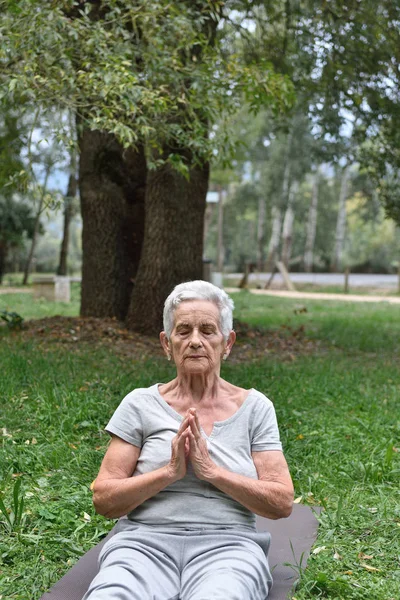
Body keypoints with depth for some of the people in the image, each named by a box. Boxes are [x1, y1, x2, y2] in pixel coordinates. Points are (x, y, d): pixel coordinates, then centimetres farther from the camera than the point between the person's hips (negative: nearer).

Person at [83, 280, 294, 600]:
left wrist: (211, 471, -11)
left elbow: (282, 503, 2)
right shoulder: (140, 404, 8)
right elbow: (104, 500, 3)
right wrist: (170, 471, -12)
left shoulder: (255, 408, 8)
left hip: (226, 545, 0)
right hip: (147, 541, 0)